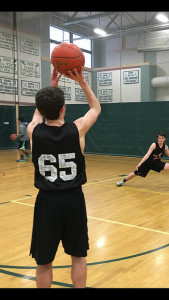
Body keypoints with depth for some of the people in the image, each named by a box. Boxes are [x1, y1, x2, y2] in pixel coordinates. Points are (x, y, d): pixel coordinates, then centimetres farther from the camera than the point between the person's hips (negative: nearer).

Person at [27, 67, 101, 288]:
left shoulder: (34, 131, -8)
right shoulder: (77, 129, -10)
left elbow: (39, 112, 17)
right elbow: (96, 108, 10)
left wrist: (52, 86, 17)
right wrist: (82, 81, 9)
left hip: (47, 201, 0)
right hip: (73, 199, 0)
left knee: (44, 263, 13)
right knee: (79, 256, 17)